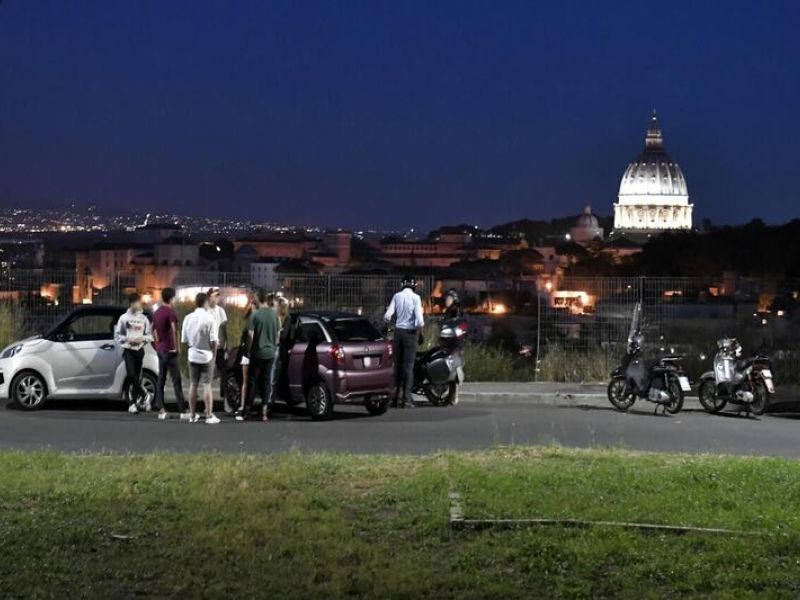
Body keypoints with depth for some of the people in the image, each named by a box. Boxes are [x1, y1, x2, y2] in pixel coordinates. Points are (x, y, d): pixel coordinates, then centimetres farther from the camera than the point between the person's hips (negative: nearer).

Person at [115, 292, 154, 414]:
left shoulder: (144, 318, 7)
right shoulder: (124, 317, 2)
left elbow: (149, 335, 9)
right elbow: (117, 335, 3)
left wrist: (142, 339, -10)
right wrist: (128, 339, -12)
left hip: (139, 350, 2)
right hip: (128, 350, -2)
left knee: (137, 377, 3)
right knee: (131, 375, -17)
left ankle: (133, 403, 10)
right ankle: (144, 395, 1)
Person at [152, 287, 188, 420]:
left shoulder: (157, 313, 12)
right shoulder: (171, 312, -14)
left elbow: (154, 330, 20)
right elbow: (174, 331, -20)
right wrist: (177, 348, -11)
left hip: (160, 349, 8)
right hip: (170, 350, -8)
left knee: (161, 379, 10)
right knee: (176, 380, -7)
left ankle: (161, 409, 9)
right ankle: (182, 410, -8)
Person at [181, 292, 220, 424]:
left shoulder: (188, 318, 0)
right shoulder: (209, 318, -14)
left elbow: (184, 339, 4)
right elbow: (214, 340, -14)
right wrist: (214, 354, 1)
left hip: (193, 355, 4)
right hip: (206, 355, -4)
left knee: (193, 385, 11)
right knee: (206, 385, -1)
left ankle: (193, 415, 15)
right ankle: (209, 416, -1)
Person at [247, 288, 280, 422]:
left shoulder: (255, 315, -12)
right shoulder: (274, 314, 0)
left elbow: (251, 335, -11)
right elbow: (277, 334, 9)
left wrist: (249, 350, 2)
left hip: (257, 353, -3)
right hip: (270, 352, 3)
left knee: (252, 380, 7)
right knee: (267, 381, 7)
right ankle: (265, 411, 4)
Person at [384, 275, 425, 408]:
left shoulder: (397, 296, 1)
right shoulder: (415, 297, -9)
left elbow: (387, 315, -4)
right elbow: (419, 318, -16)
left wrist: (388, 320, 18)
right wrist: (420, 327, 4)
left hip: (398, 331, 3)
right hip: (410, 332, -3)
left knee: (397, 365, 10)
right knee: (408, 366, -1)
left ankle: (394, 397, 10)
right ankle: (406, 399, -4)